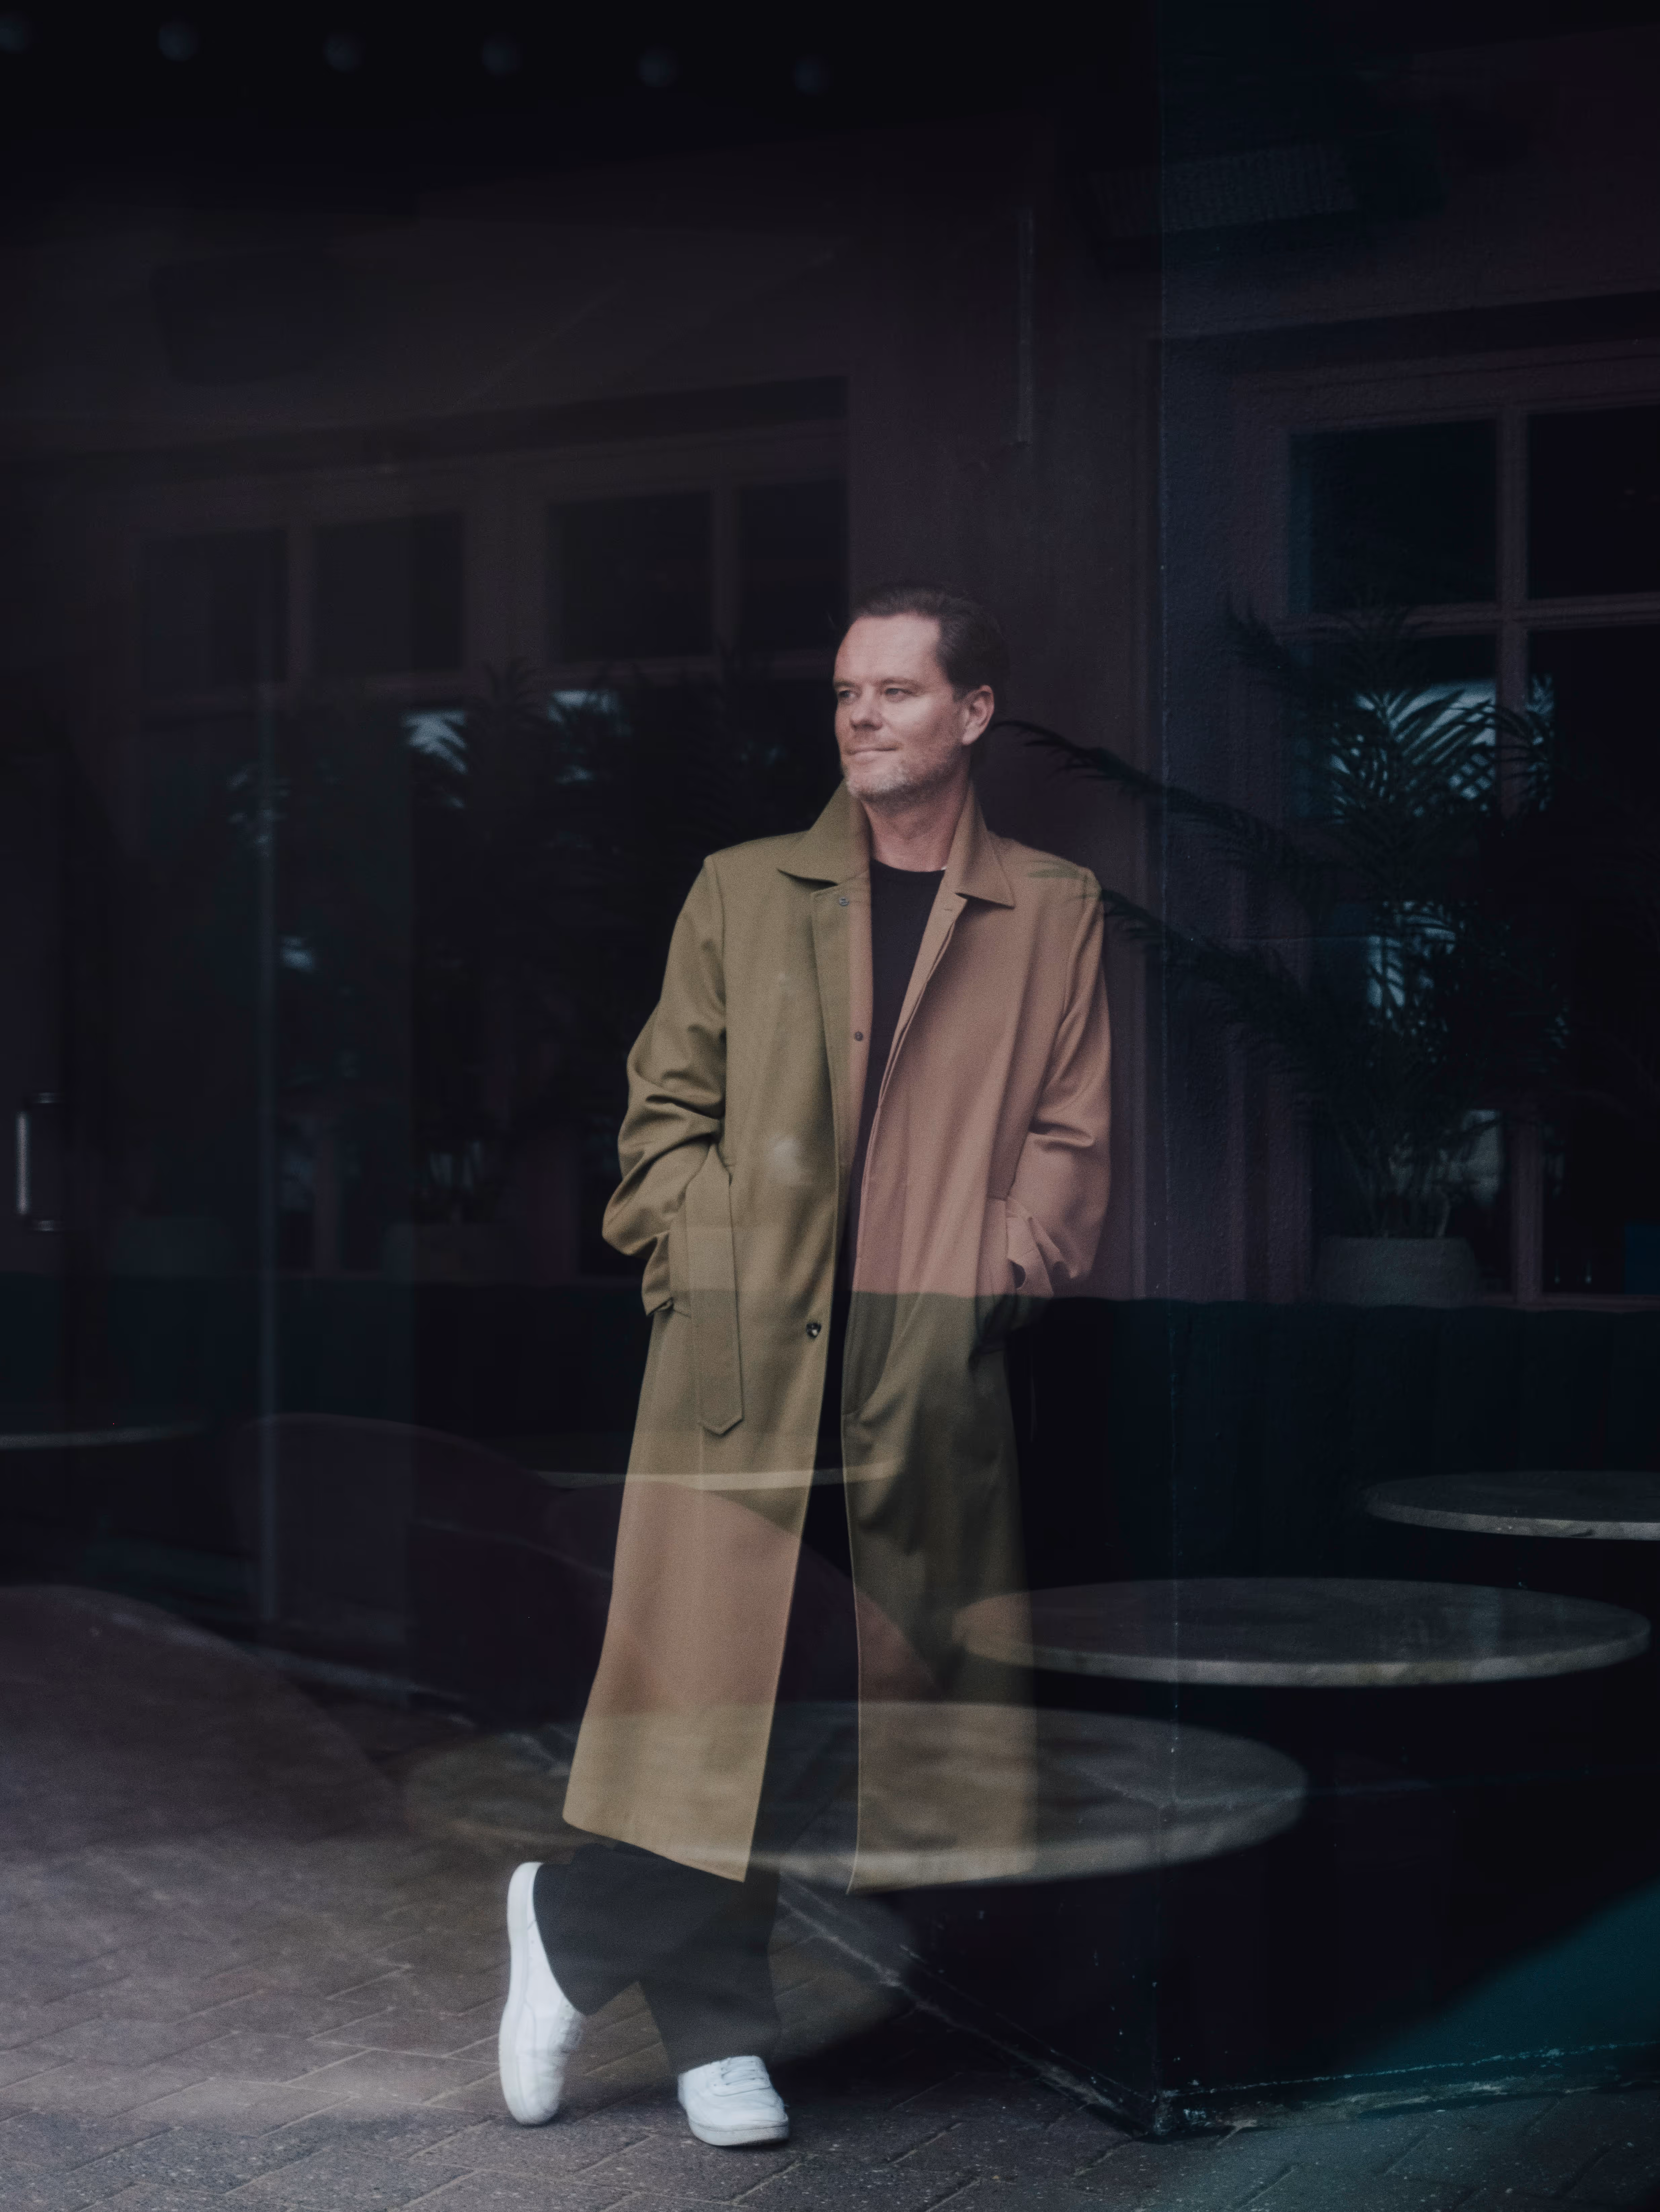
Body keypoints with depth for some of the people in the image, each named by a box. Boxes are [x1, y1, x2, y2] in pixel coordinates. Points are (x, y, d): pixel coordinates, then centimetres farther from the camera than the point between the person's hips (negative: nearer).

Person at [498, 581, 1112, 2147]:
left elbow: (1074, 1136, 7)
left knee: (893, 1699, 5)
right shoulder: (741, 891, 11)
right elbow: (664, 1108, 9)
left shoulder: (1054, 916, 11)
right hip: (744, 1363, -1)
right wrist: (710, 1252, -6)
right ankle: (716, 2030, 17)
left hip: (933, 1376, 2)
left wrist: (999, 1274, -8)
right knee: (727, 1692, -4)